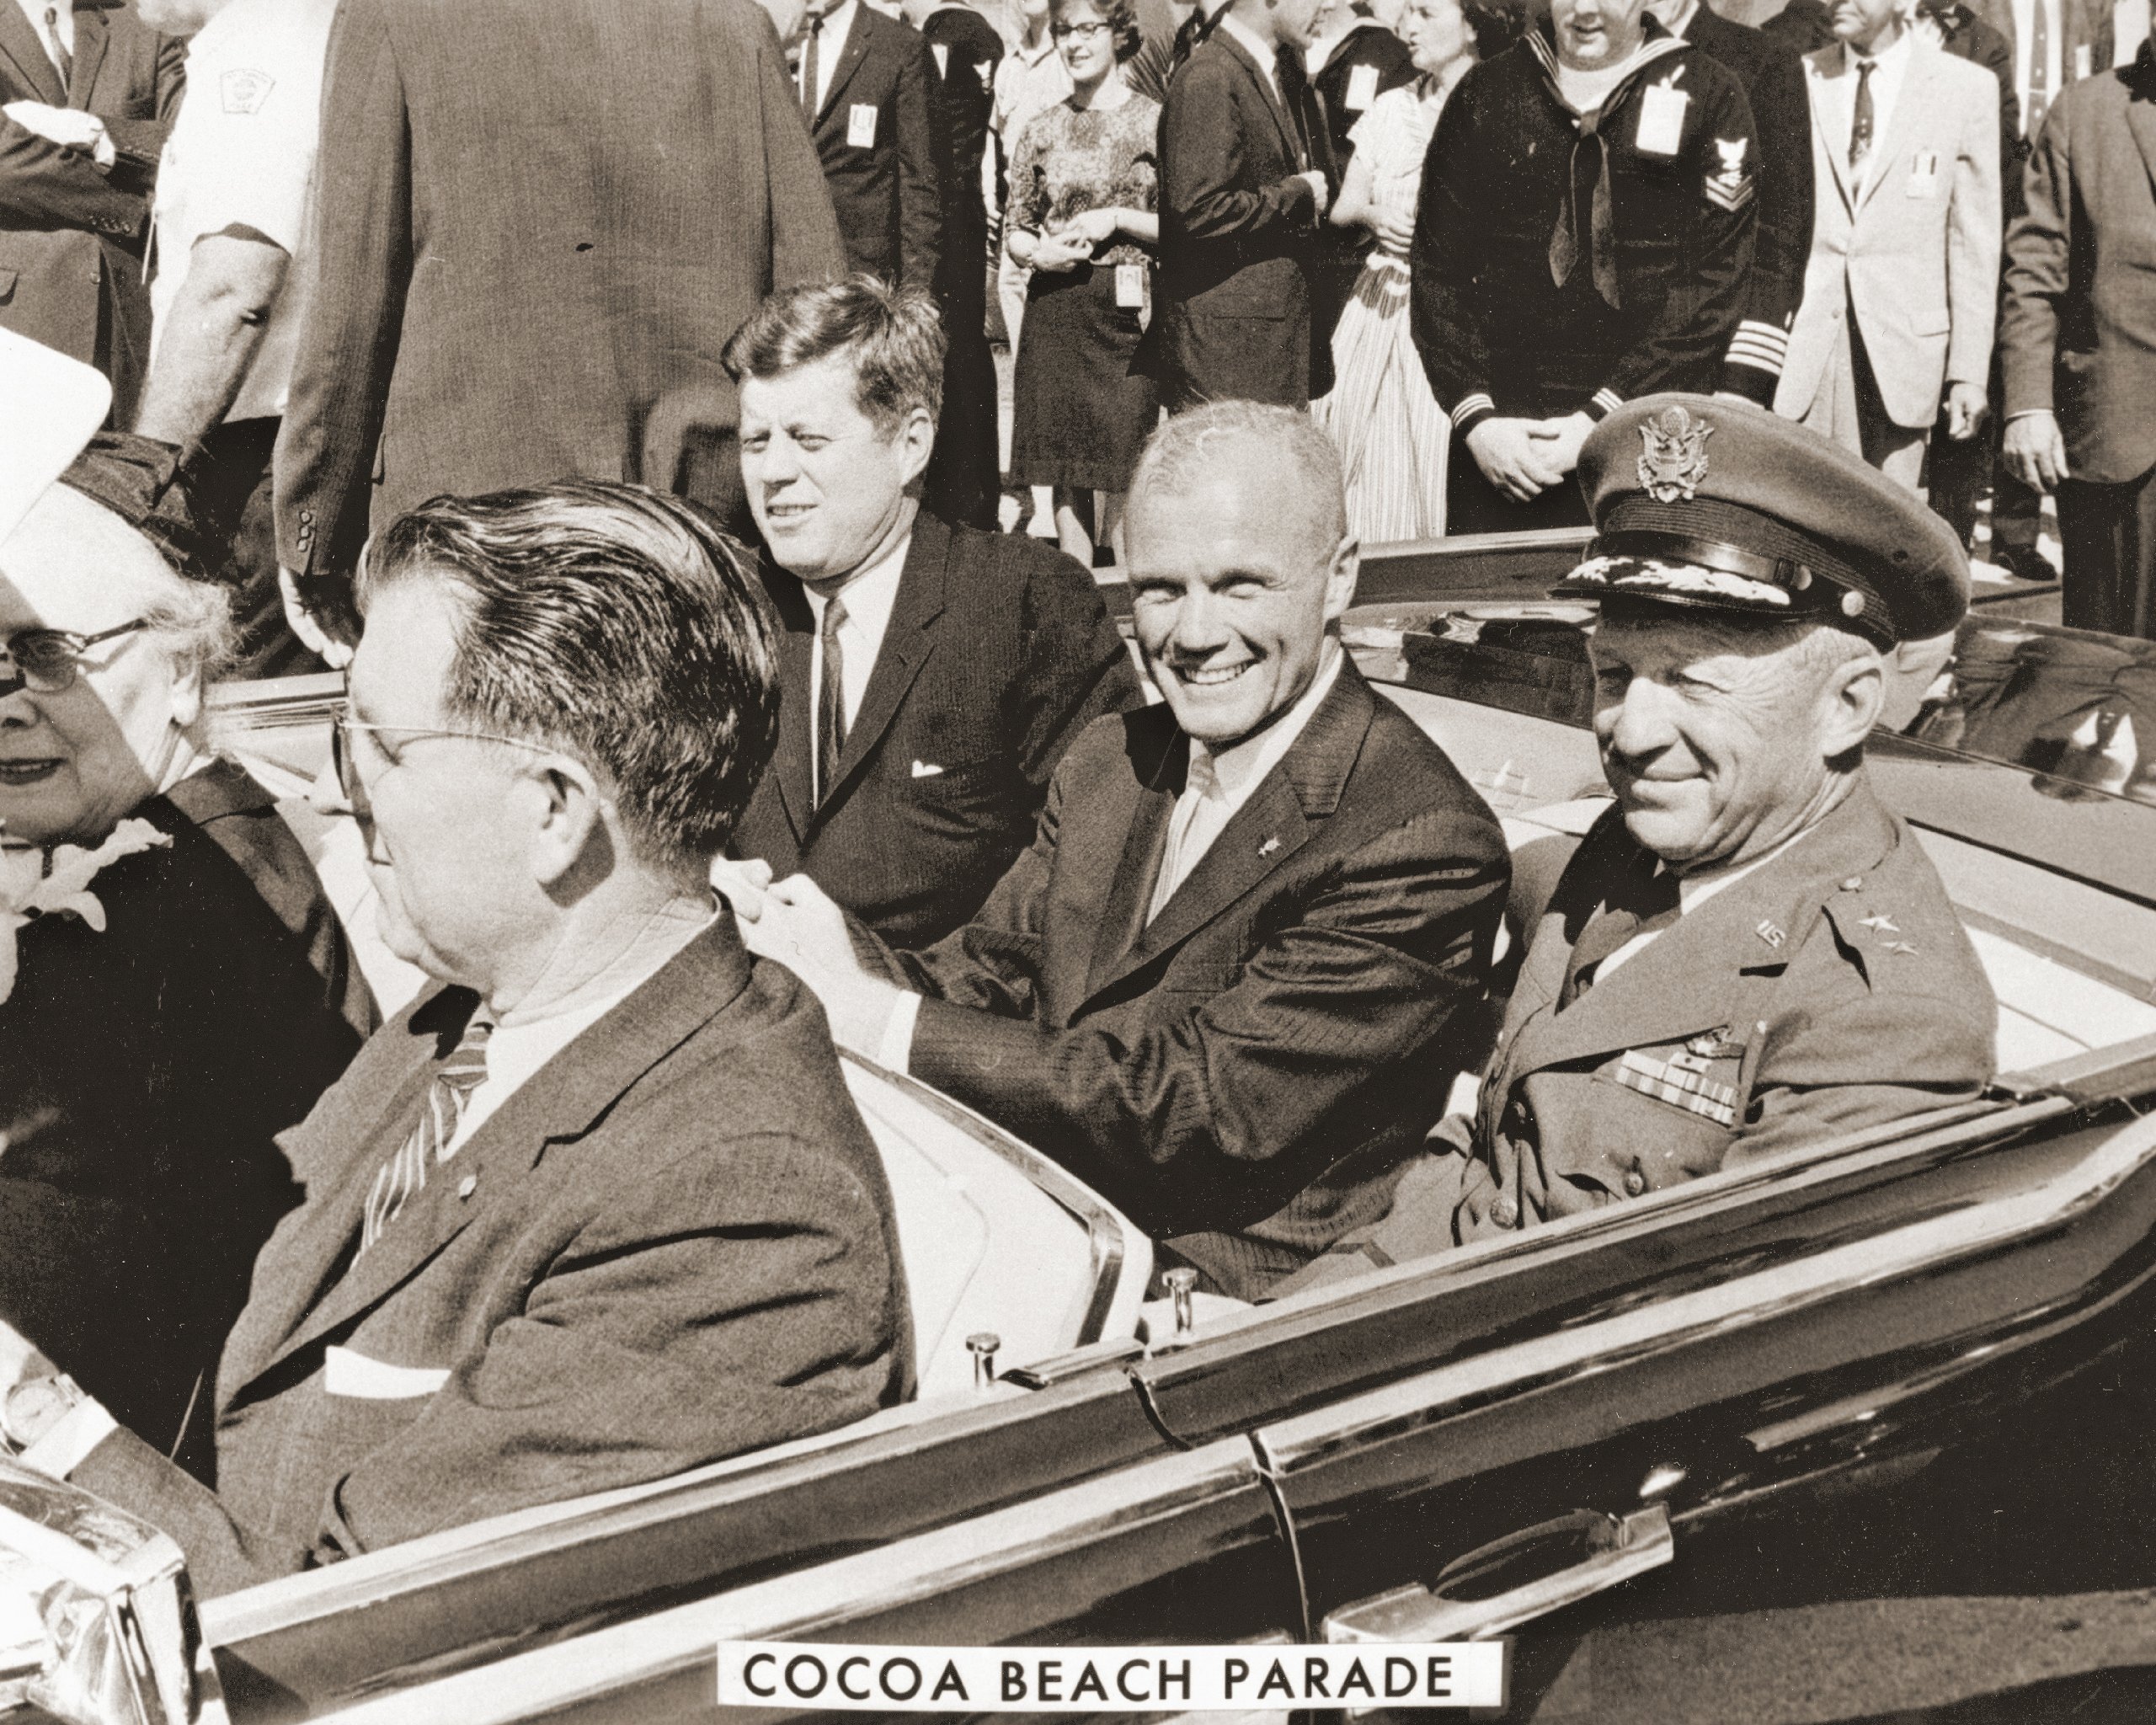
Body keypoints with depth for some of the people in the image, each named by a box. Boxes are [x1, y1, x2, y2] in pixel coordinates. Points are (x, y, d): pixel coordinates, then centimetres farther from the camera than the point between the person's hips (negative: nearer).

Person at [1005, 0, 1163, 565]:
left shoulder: (1154, 121, 2)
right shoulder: (1042, 131, 10)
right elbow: (1013, 232, 15)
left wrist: (1117, 219, -10)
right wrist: (1036, 252, -6)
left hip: (1126, 307, -3)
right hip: (1055, 311, 3)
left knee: (1123, 466, -6)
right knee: (1065, 467, 3)